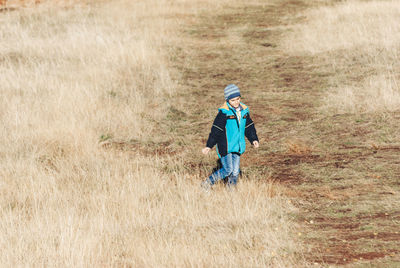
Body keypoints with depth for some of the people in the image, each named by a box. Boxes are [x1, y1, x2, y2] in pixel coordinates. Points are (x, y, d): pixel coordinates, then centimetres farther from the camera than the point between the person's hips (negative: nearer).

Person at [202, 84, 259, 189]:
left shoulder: (244, 111, 7)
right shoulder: (224, 112, -13)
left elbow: (249, 127, 18)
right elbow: (216, 130, -11)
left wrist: (254, 139, 5)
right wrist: (209, 146, -12)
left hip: (237, 147, 6)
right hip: (225, 147, -6)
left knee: (235, 172, 6)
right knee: (228, 170, -12)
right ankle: (207, 184, 2)